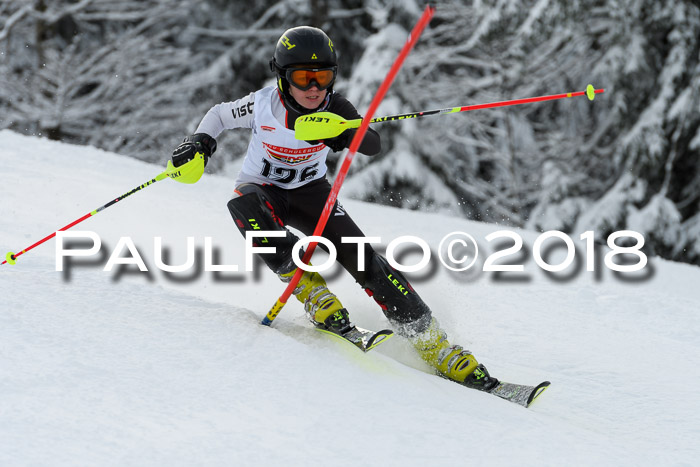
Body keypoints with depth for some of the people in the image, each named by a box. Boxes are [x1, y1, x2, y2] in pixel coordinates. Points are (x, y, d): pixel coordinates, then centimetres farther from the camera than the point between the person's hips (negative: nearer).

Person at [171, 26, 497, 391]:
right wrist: (201, 141, -20)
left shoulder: (334, 108, -18)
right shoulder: (263, 105, -20)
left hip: (309, 192, 1)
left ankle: (432, 343, -13)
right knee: (246, 207, -39)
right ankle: (312, 292, -33)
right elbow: (220, 114, -1)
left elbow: (374, 145, -26)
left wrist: (345, 135, -46)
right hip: (262, 190, -1)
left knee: (362, 258, -17)